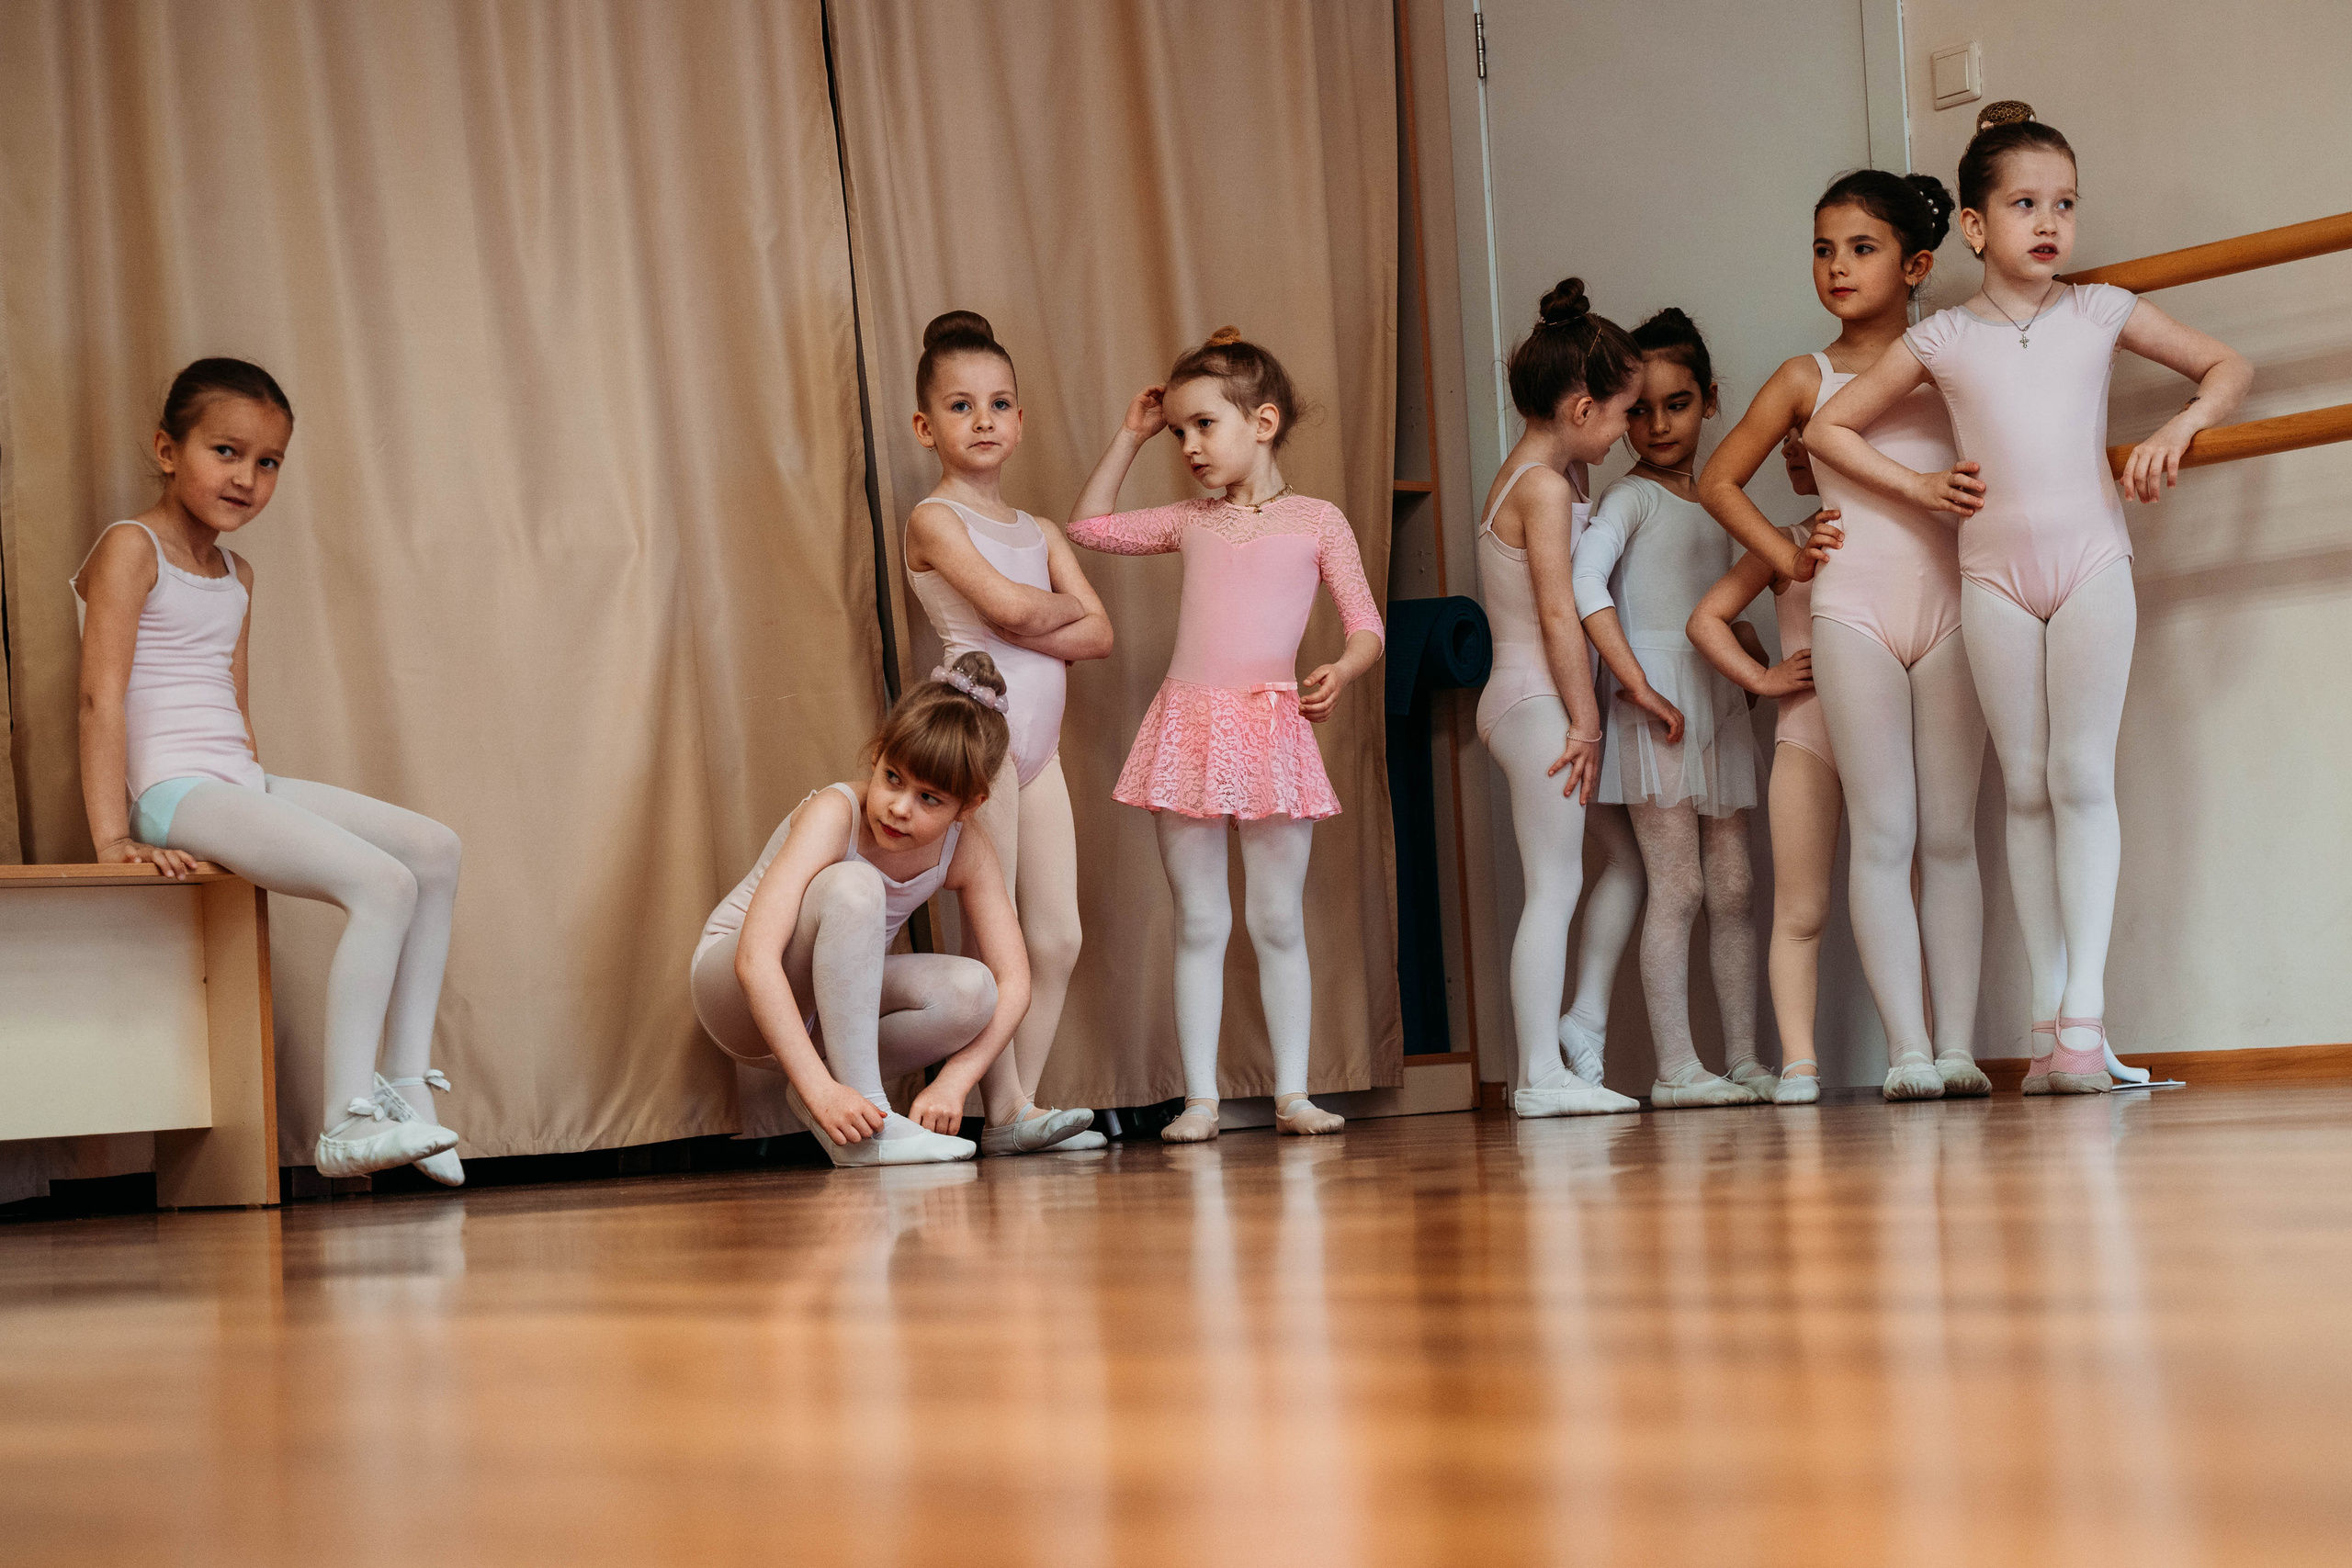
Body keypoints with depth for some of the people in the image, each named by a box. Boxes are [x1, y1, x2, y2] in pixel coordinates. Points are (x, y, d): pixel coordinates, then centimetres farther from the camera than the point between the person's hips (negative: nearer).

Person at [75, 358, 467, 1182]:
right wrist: (112, 836, -22)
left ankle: (406, 1083, 2)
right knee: (381, 882, -23)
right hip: (175, 791, -9)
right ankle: (346, 1121, -24)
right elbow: (102, 694, -15)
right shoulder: (130, 548, -6)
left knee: (434, 848, 2)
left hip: (241, 785, 9)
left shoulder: (237, 575, 20)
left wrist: (260, 796, 11)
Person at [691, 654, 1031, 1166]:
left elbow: (1012, 983, -13)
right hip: (736, 989, -5)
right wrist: (821, 1087, -45)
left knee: (971, 991, -24)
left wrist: (950, 1084, -28)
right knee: (852, 885, -34)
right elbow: (755, 958, -38)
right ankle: (865, 1116, -33)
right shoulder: (834, 813, -28)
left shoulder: (968, 851, -13)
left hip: (831, 1002, 5)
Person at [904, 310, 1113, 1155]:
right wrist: (1067, 607, 1)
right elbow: (1006, 605, -18)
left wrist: (1028, 629, -10)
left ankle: (1023, 1103, 8)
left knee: (1059, 936, 3)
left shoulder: (1040, 533, 17)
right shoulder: (936, 518, -3)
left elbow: (1100, 634, 6)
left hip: (1038, 739, 7)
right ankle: (1004, 1110, -3)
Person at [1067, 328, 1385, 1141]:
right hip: (1188, 728, 2)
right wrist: (1129, 437, 18)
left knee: (1280, 924, 3)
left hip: (1273, 726, -2)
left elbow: (1366, 626, 2)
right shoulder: (1191, 523, 13)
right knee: (1199, 925, 3)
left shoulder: (1317, 521, 4)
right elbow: (1088, 526, 23)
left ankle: (1292, 1093, 9)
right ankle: (1200, 1097, 5)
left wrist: (1340, 671, -19)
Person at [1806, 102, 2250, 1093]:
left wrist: (2175, 431, -2)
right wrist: (1917, 488, 4)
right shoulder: (1942, 340, 6)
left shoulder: (2100, 314, 7)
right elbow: (1828, 429, 13)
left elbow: (2226, 366, 16)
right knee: (2026, 788, 2)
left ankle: (2085, 1008, -10)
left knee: (2081, 777, -10)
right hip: (1994, 572, 1)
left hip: (2090, 560, -1)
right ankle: (2048, 1012, 5)